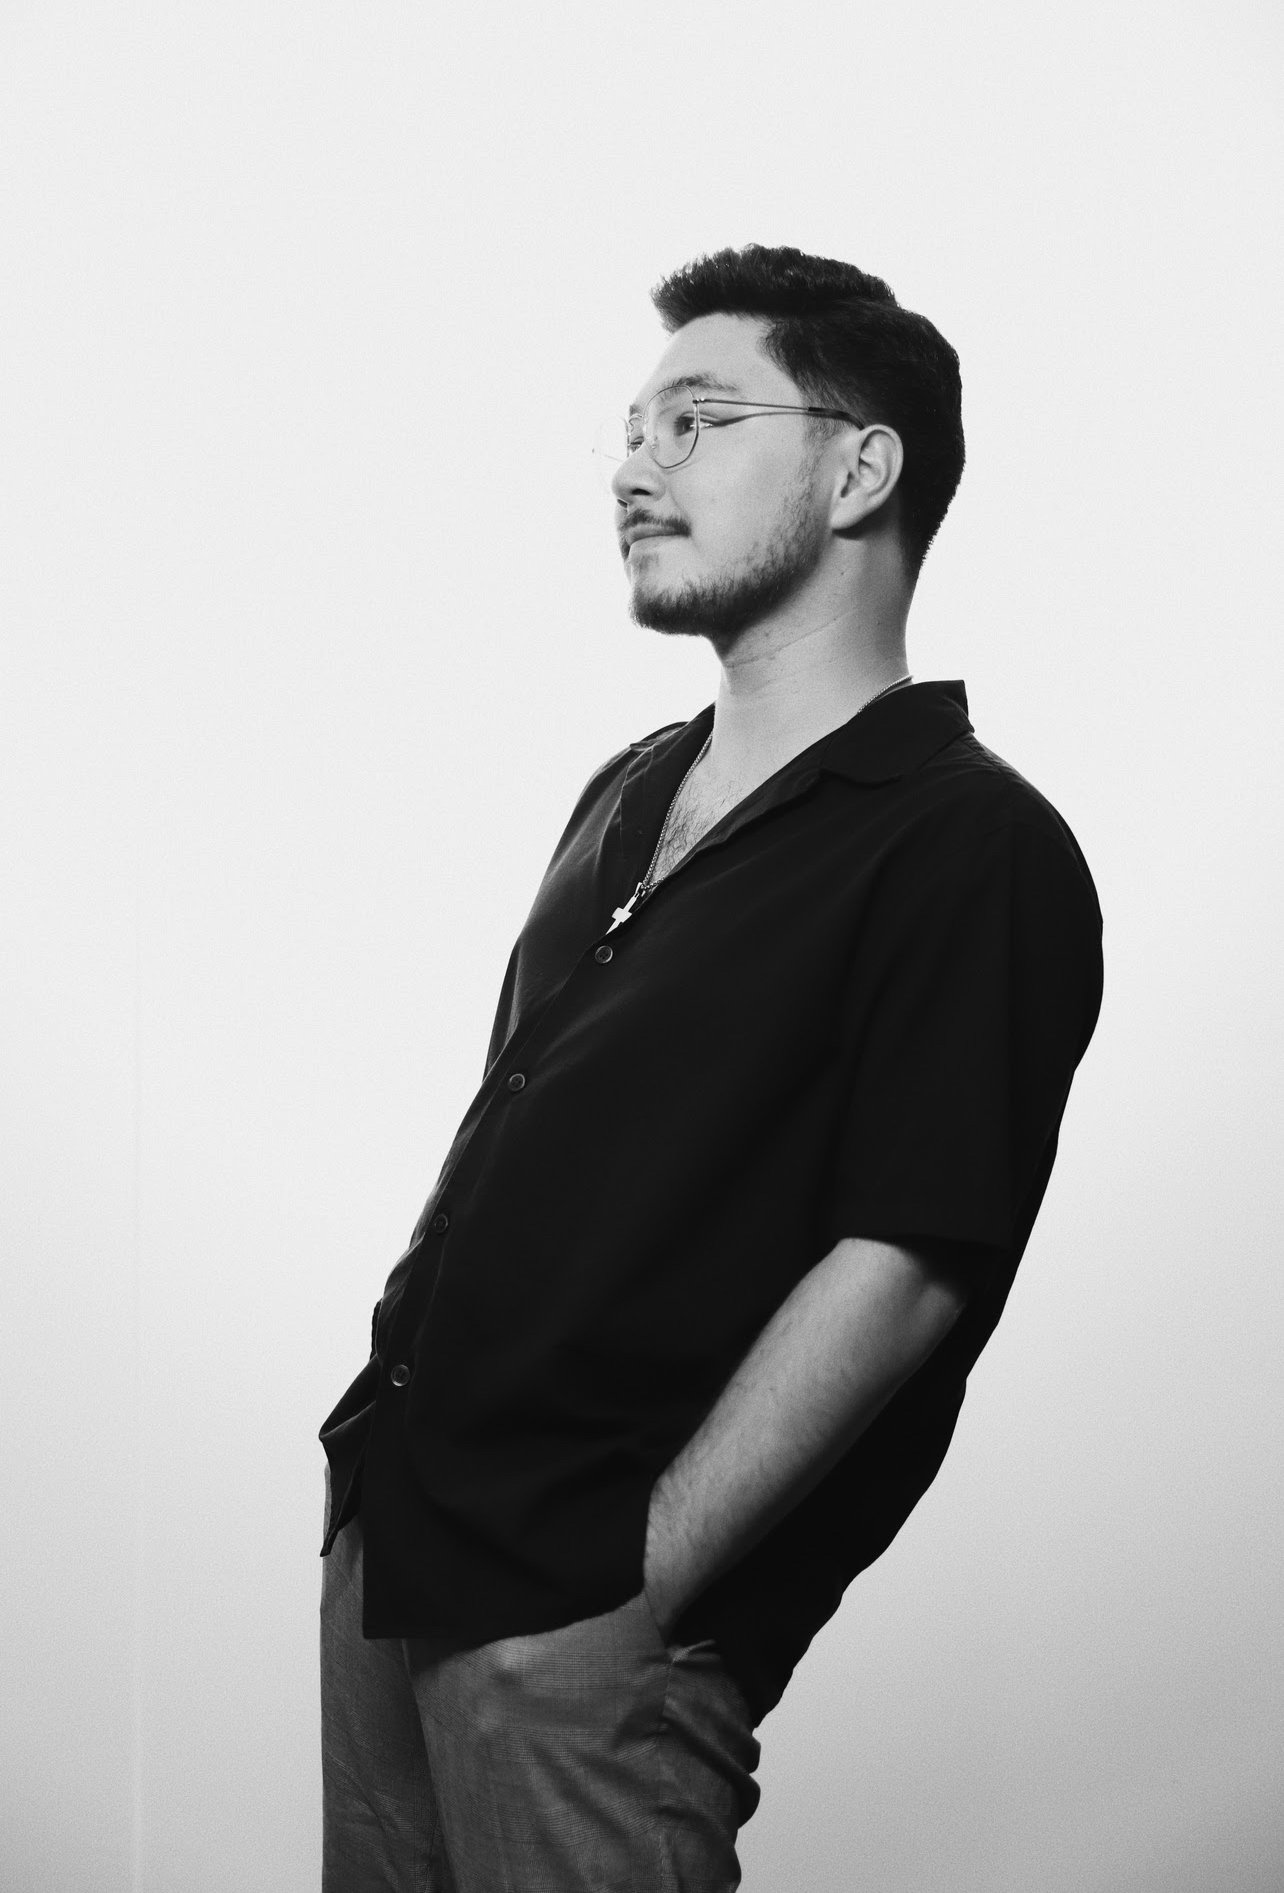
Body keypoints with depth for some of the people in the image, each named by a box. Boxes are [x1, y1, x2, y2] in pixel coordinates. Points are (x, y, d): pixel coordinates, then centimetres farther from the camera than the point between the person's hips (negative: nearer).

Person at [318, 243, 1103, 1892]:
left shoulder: (970, 846, -12)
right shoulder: (631, 794, 14)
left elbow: (902, 1272, -19)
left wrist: (640, 1590, -19)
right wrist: (393, 1392, 11)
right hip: (394, 1524, 8)